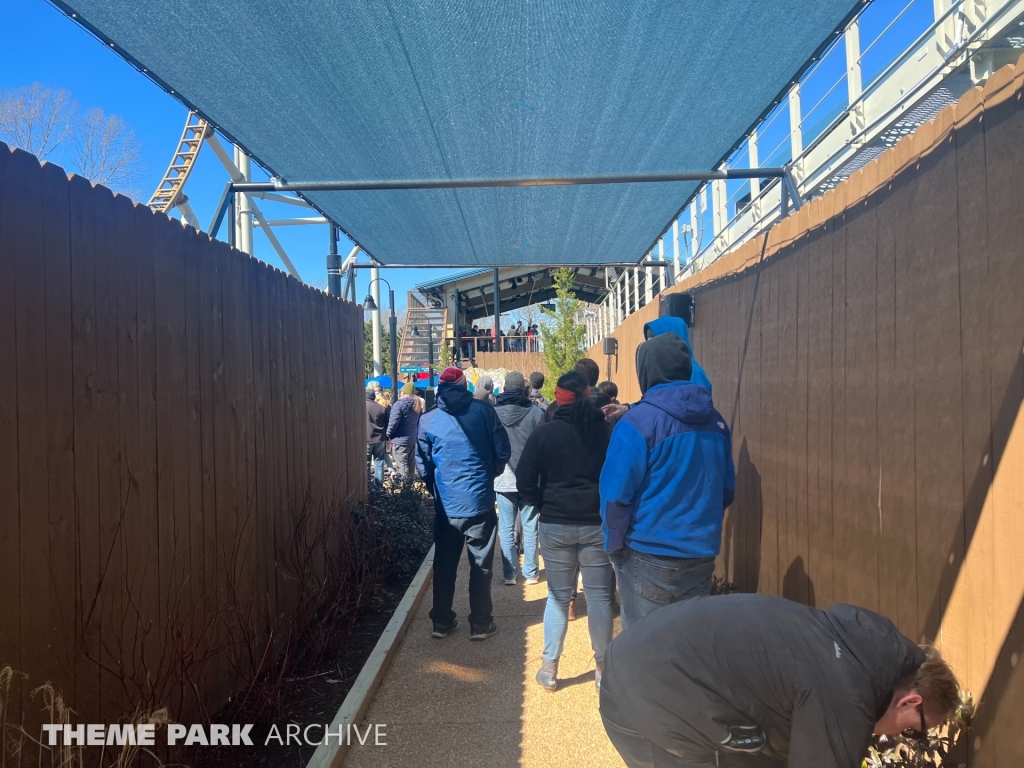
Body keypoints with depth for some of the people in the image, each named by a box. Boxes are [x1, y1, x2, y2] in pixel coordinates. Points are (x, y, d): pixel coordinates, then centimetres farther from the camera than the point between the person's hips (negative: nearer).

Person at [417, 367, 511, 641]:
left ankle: (442, 621, 24)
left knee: (444, 565, 15)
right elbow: (503, 452, -3)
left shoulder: (428, 420, -1)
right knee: (481, 565, 9)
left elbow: (423, 466, 3)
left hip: (446, 504, 2)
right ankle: (480, 624, 16)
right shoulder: (483, 410, -5)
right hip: (480, 500, -1)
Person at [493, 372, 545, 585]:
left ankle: (509, 574, 10)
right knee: (530, 528, 9)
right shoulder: (536, 412, -7)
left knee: (506, 529, 7)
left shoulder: (494, 413, -3)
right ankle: (530, 573, 13)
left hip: (503, 480, 1)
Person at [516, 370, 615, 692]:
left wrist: (545, 507, 8)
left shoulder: (544, 433, -6)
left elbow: (525, 481, -5)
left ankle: (549, 668, 18)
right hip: (598, 523, 0)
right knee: (599, 595, 9)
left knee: (558, 595, 11)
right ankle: (602, 666, 20)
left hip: (555, 524, 0)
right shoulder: (606, 430, -5)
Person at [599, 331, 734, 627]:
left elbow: (616, 493, -16)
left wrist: (615, 546, -2)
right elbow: (727, 489, 10)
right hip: (702, 556, 5)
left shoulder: (639, 421, -15)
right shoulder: (715, 420, 3)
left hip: (649, 558, -5)